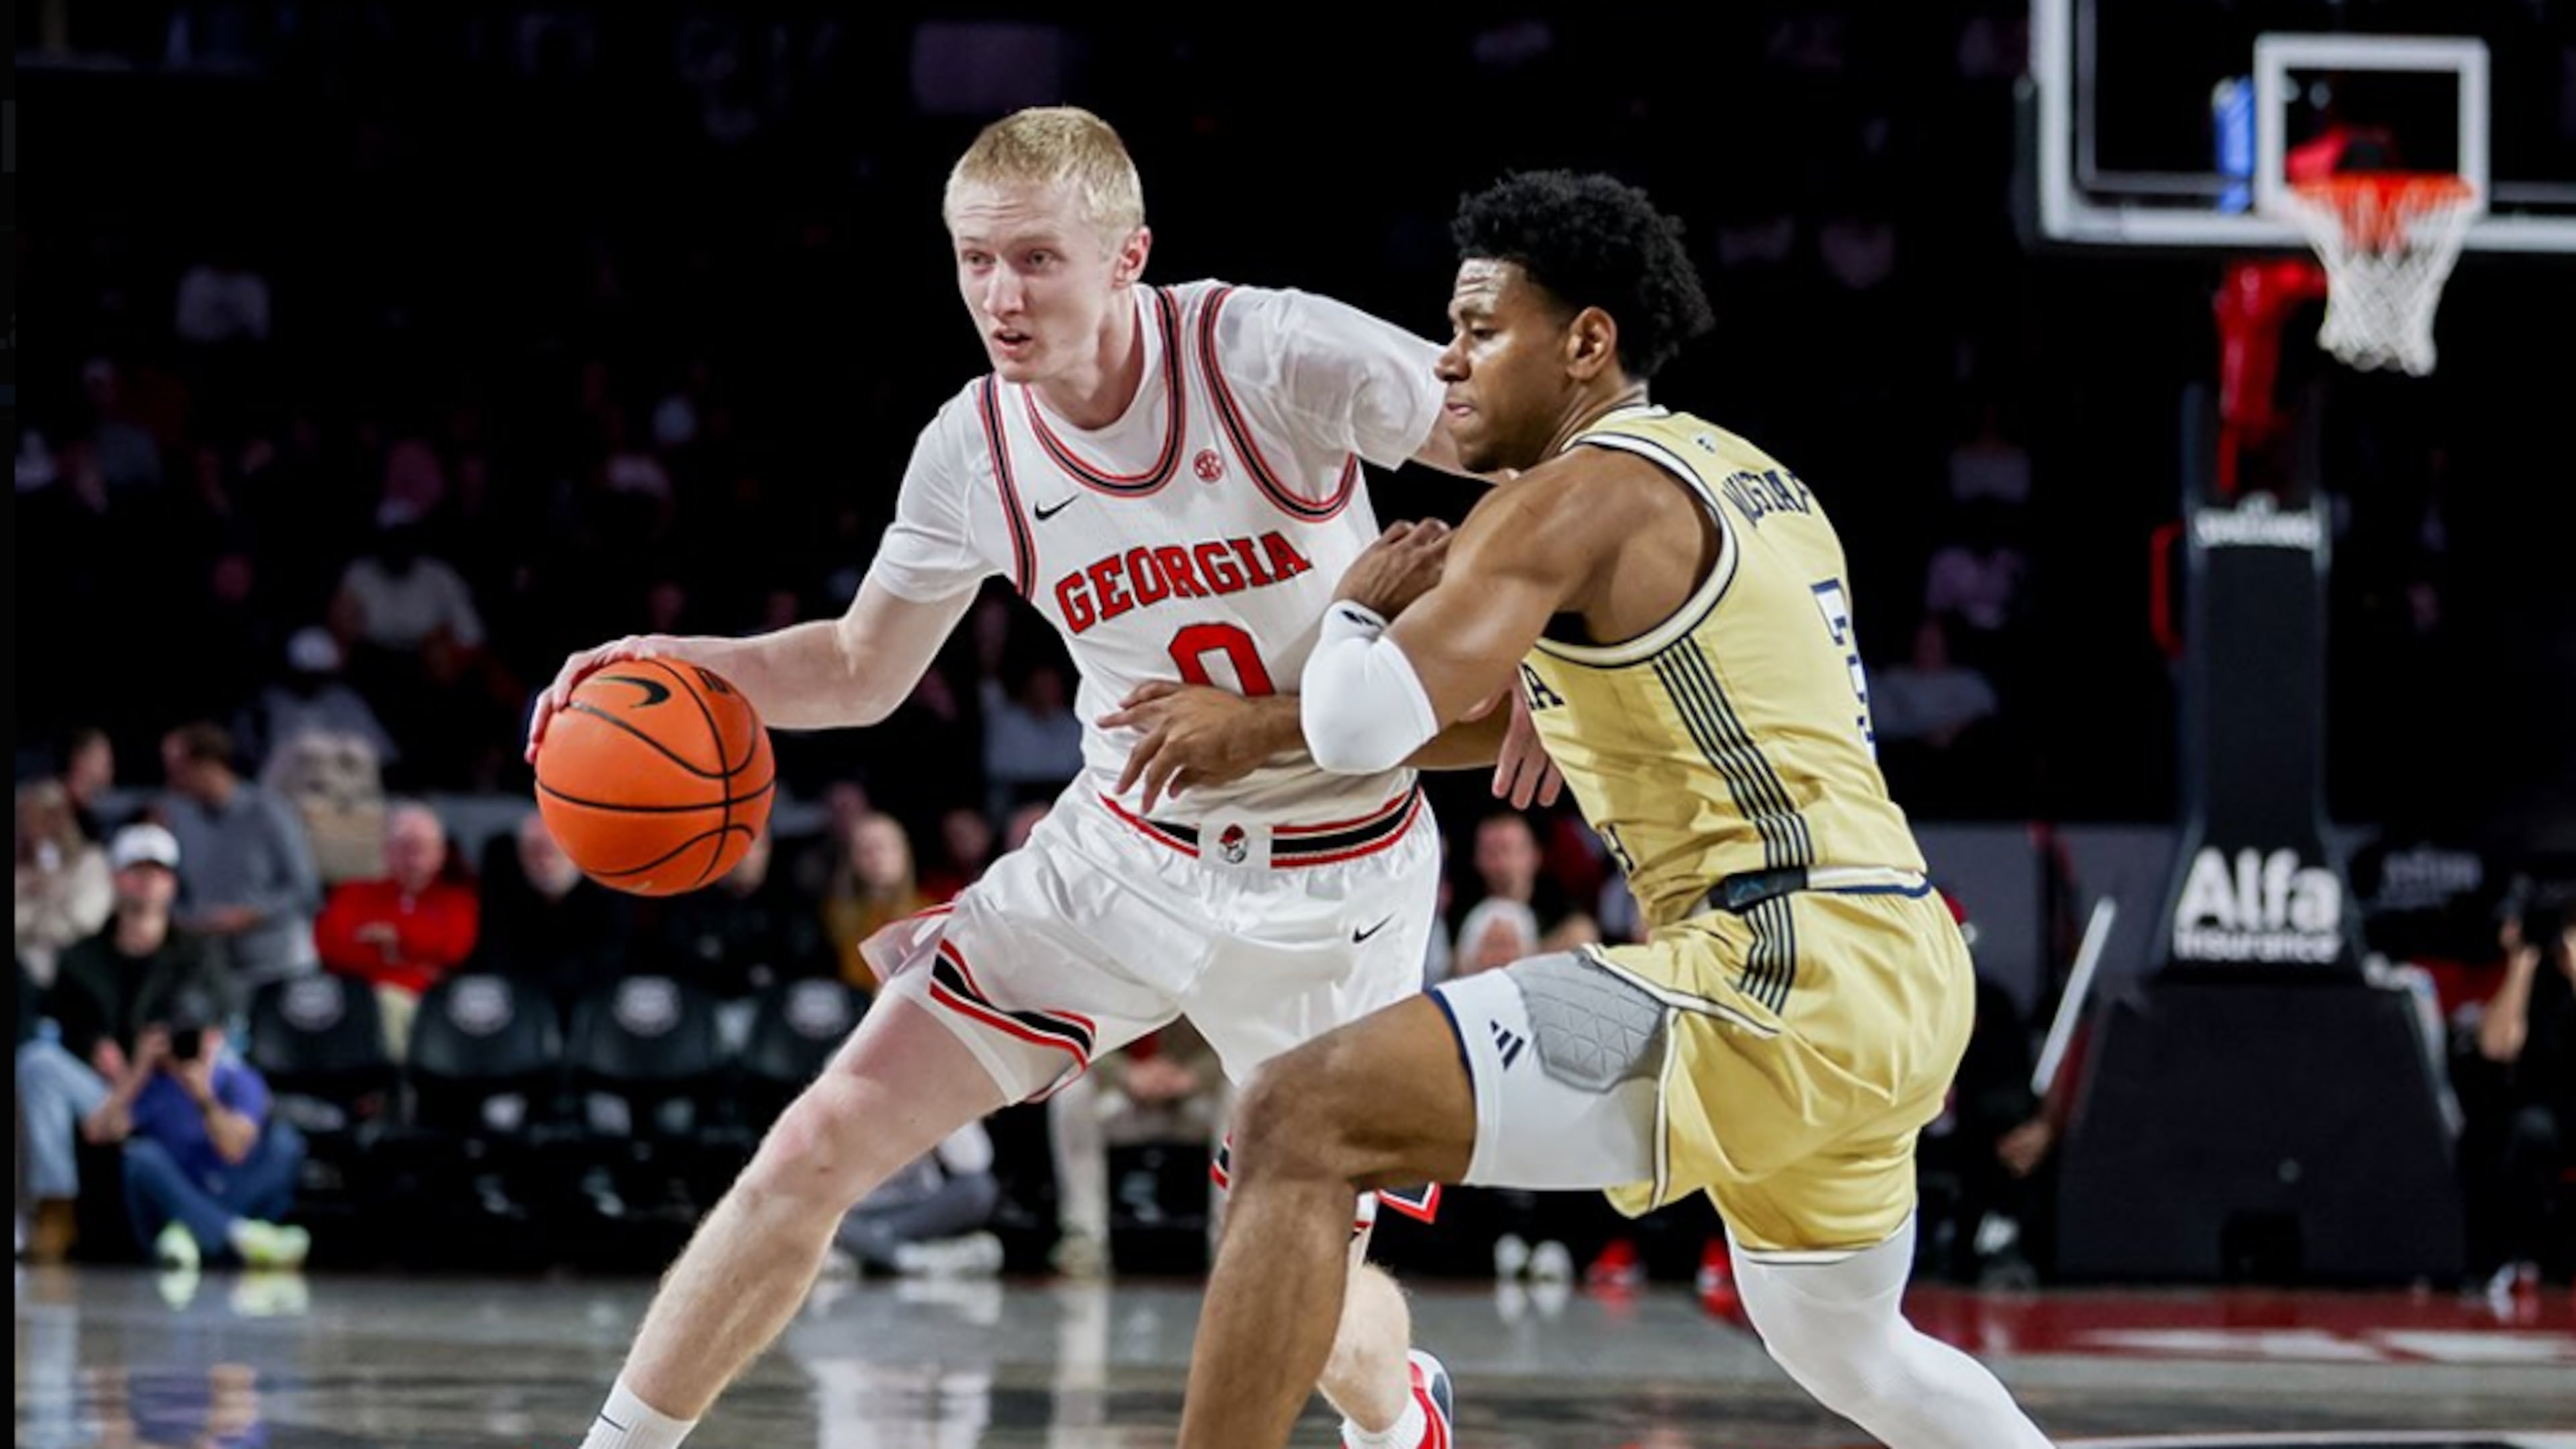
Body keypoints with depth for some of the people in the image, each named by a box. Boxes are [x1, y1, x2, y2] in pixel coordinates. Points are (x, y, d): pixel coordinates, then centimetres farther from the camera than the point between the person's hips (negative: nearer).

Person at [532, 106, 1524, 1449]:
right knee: (817, 1150, -8)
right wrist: (682, 664, -8)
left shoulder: (1276, 357, -21)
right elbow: (862, 670, 9)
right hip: (1119, 852, 3)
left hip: (1330, 881, -3)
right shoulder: (973, 450, -6)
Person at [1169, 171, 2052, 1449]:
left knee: (1301, 1126, -16)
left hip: (1780, 974, -10)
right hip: (1901, 976, 10)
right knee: (1842, 1346, 36)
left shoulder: (1573, 498, -6)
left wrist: (1357, 609, 7)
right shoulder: (1746, 482, 22)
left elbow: (1360, 728, -17)